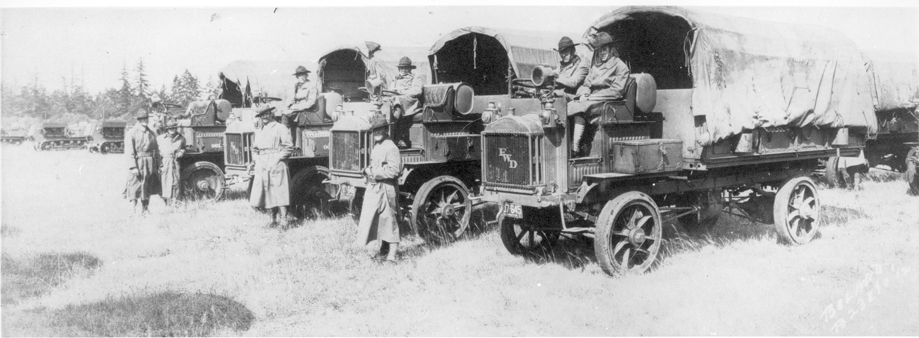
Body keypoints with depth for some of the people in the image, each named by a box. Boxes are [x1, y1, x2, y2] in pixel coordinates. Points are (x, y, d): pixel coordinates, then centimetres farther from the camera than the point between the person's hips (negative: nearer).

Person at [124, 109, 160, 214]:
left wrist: (157, 166, 7)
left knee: (148, 189, 9)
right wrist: (133, 167, -17)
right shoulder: (131, 133, -4)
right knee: (135, 189, -2)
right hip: (137, 164, -5)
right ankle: (134, 211, 4)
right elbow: (129, 152, -9)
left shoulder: (152, 133, 11)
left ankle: (144, 211, 18)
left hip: (150, 165, 5)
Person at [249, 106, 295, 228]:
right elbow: (254, 148, 26)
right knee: (267, 193, 7)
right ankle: (273, 220, 14)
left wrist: (277, 159, -14)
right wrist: (257, 158, 8)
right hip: (262, 166, 6)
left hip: (276, 166, -6)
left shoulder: (280, 128, -2)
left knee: (279, 193, -10)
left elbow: (289, 147, -7)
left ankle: (284, 220, -10)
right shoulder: (258, 131, 18)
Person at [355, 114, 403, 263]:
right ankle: (384, 249, 25)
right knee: (378, 219, 14)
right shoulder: (376, 146, 15)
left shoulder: (391, 148, -15)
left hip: (386, 188, -9)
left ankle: (392, 252, -3)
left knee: (389, 218, -5)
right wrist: (367, 170, 10)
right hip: (374, 188, 9)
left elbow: (394, 170, -23)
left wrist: (375, 173, -17)